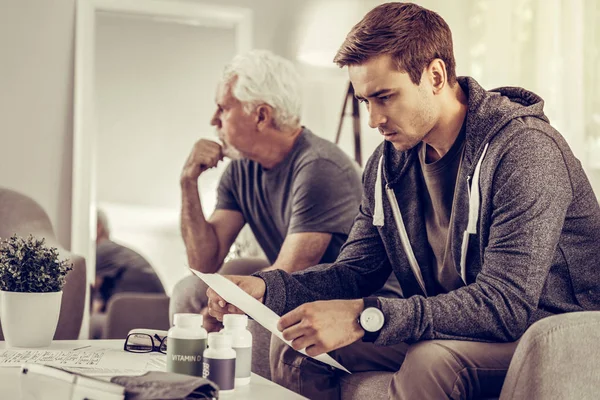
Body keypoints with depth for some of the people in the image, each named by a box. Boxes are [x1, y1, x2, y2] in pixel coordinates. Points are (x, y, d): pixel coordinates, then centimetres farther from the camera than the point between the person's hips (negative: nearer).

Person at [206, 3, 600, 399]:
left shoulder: (524, 151, -22)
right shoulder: (389, 163, 3)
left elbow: (506, 305, -30)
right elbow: (356, 271, 8)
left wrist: (366, 318, -36)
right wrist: (265, 288, -11)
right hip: (442, 333, 7)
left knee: (433, 358, -36)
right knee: (296, 346, -4)